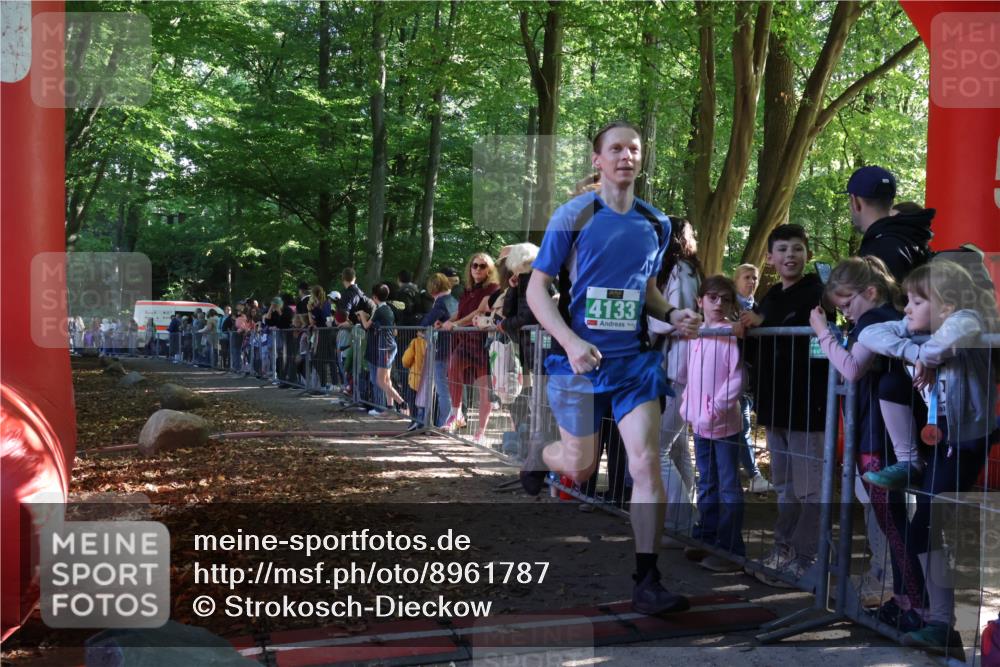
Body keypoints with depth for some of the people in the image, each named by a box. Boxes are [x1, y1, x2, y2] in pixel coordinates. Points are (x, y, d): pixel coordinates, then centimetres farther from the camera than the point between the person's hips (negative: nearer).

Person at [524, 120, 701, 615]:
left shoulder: (655, 223, 8)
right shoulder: (574, 216, -6)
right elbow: (537, 289, -7)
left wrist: (673, 315, -1)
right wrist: (571, 342, -21)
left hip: (634, 360, 3)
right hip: (580, 359, -3)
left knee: (646, 463, -8)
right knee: (580, 468, 8)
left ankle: (647, 583, -1)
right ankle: (538, 455, 45)